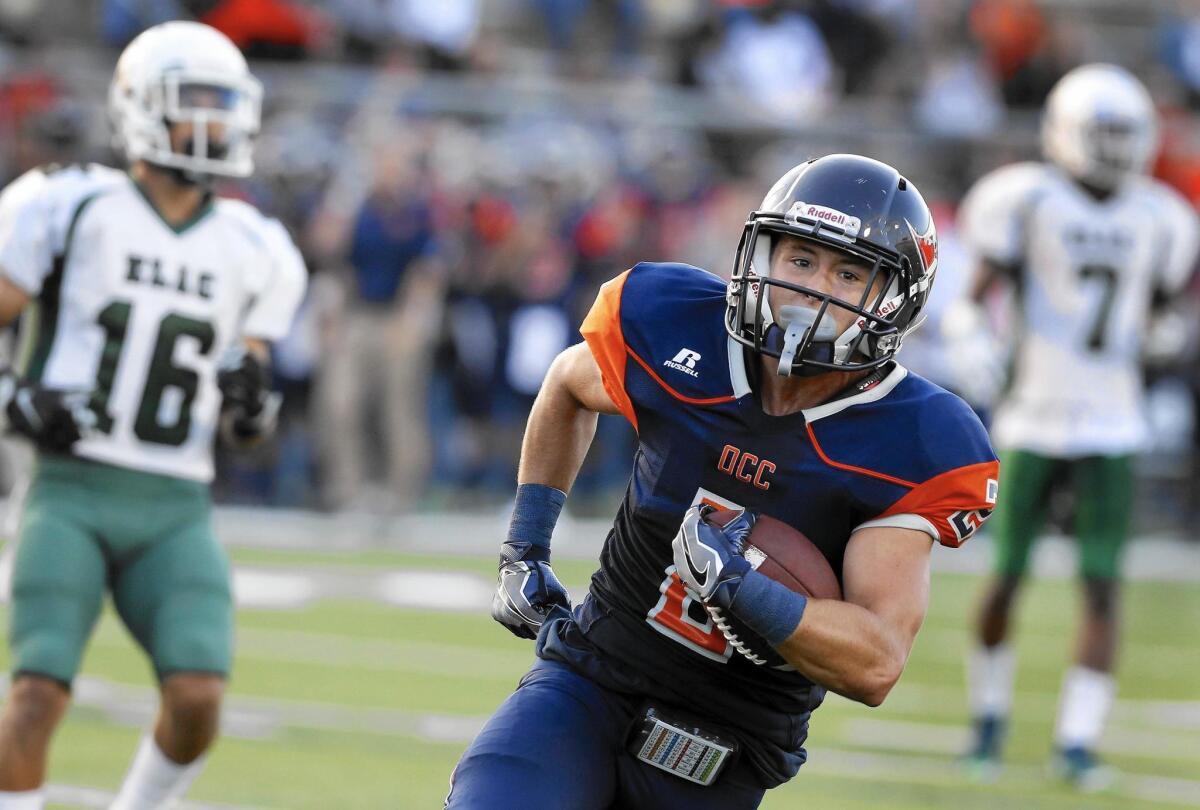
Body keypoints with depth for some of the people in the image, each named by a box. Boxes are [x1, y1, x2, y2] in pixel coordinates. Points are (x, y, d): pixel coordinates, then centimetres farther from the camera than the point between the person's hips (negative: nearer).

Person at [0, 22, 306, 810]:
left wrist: (250, 399, -3)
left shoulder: (251, 251, 13)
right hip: (73, 491, -3)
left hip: (177, 509, 3)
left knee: (198, 698, -14)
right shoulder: (72, 208, 0)